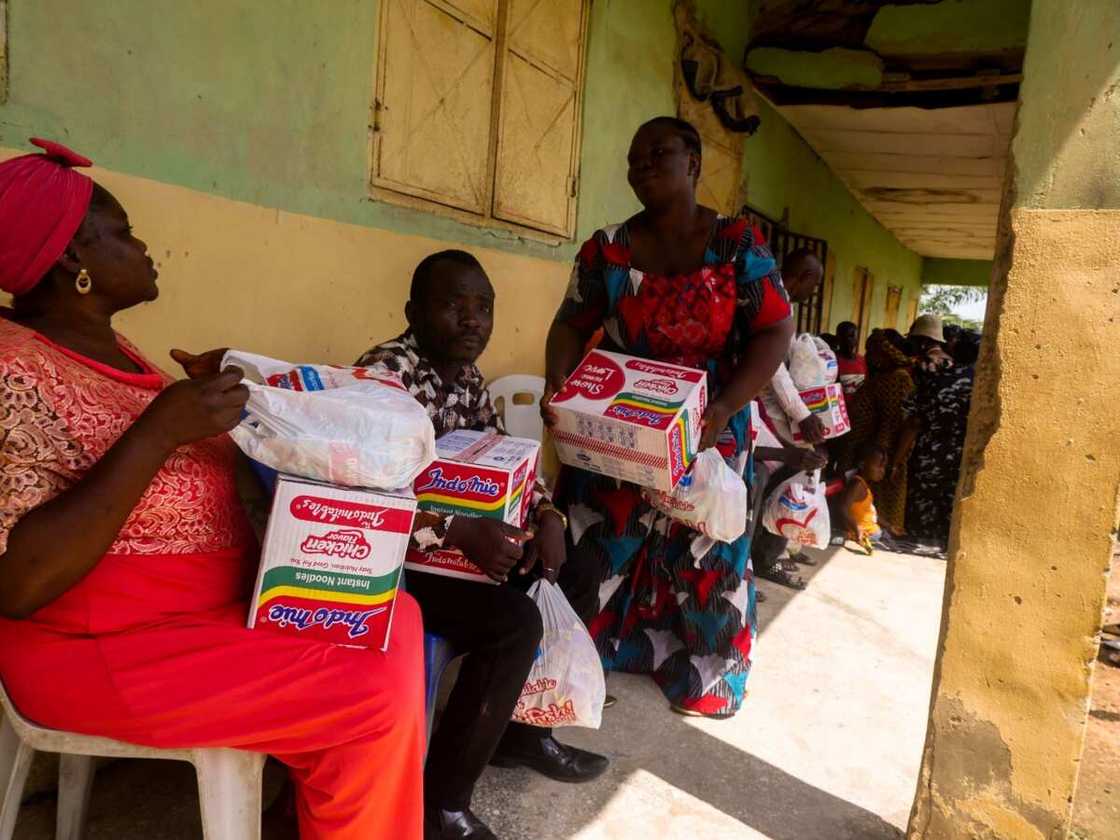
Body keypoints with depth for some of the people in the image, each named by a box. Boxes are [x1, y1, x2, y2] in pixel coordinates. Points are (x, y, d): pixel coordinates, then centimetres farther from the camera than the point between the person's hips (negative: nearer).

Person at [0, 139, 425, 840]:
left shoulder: (104, 347, 10)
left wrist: (205, 401, 2)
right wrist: (161, 427, -29)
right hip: (108, 648, -9)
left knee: (395, 620, 5)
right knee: (378, 693, -17)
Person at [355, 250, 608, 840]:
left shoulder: (467, 377, 7)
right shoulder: (386, 371, -20)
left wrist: (547, 515, -6)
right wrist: (459, 531, -35)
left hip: (459, 539, 9)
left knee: (577, 576, 9)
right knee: (515, 622, -27)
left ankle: (524, 730, 22)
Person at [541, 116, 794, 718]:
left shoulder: (737, 244, -4)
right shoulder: (607, 248, 0)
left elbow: (774, 333, -8)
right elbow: (571, 327, 3)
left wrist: (724, 408, -22)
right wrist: (557, 384, -18)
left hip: (708, 436, -1)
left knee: (702, 558, 10)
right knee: (597, 550, 6)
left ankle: (703, 674, 31)